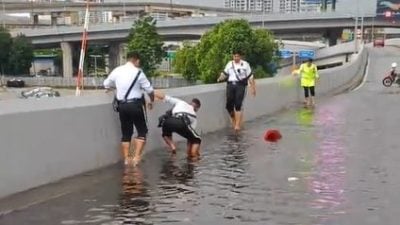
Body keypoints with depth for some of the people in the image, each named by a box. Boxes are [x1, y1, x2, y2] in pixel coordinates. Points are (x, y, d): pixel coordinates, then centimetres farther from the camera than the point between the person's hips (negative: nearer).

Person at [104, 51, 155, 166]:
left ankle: (126, 158, 15)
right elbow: (150, 90, -2)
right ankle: (136, 156, -4)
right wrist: (151, 101, 18)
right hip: (135, 104, -5)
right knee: (142, 131, 8)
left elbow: (106, 84, 19)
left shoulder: (117, 70, 5)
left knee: (126, 133, 14)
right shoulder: (138, 72, -7)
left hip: (122, 105, 5)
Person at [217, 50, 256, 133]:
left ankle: (238, 125, -15)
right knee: (229, 105, -5)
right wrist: (220, 78, -1)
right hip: (230, 85, 3)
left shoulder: (245, 64, 5)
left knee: (238, 105, -16)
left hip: (240, 85, -3)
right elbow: (225, 73, 20)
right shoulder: (229, 64, 16)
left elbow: (250, 77, 6)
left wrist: (253, 88, 3)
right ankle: (233, 122, 17)